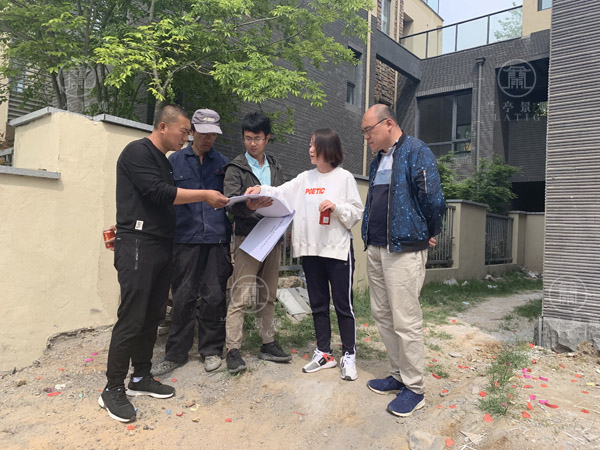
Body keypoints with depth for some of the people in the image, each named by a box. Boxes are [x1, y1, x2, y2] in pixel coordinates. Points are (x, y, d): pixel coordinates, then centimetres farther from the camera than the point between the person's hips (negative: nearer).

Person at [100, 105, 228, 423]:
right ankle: (113, 389, 7)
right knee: (131, 318, -6)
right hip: (138, 244, -9)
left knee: (153, 315, 11)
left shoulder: (163, 161, 21)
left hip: (161, 245, 9)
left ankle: (141, 377, 23)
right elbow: (159, 193, -18)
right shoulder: (137, 152, -7)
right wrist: (205, 195, -14)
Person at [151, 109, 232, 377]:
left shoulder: (223, 163, 11)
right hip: (185, 238, 0)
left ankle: (211, 350, 21)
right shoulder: (175, 161, 9)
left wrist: (231, 231, -3)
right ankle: (176, 353, 18)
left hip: (217, 238, 1)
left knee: (214, 297, 5)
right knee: (183, 297, 3)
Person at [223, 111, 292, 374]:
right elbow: (230, 201, -13)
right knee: (240, 296, -7)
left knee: (268, 296, 12)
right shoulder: (236, 168, 0)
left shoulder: (275, 168, 16)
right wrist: (249, 206, -34)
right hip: (247, 237, -5)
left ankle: (268, 344, 23)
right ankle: (233, 350, 1)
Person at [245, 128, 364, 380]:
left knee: (343, 304, 2)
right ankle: (324, 353, 26)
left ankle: (349, 356, 16)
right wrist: (261, 190, -13)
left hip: (338, 249, -5)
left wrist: (336, 207, -18)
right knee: (318, 304, 12)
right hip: (310, 249, 5)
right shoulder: (304, 179, 11)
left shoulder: (344, 178, -1)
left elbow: (357, 213, -2)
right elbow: (282, 194, 2)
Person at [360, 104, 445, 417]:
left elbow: (433, 199, -15)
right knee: (382, 315, 14)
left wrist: (430, 233, -3)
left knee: (405, 321, -2)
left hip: (404, 249, -9)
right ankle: (399, 374, 30)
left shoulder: (415, 152, -10)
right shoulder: (378, 161, 17)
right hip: (375, 249, 9)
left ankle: (414, 388, 14)